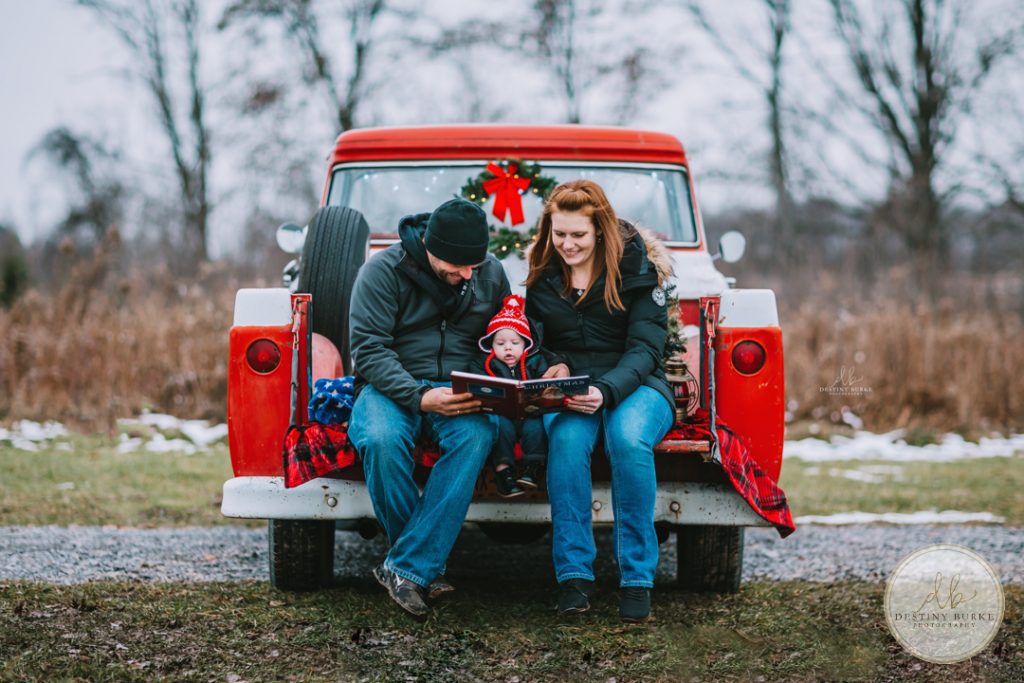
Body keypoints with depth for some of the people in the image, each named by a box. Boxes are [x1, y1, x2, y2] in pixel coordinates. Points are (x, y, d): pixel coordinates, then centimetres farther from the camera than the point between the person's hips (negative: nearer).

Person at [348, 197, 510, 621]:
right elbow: (369, 350, -13)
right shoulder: (382, 271, -8)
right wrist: (420, 396, -27)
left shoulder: (491, 274, 5)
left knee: (475, 436, -34)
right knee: (382, 440, -38)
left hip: (459, 391, 2)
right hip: (391, 387, -2)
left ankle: (406, 568, -32)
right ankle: (428, 565, -20)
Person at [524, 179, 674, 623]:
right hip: (568, 391, 2)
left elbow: (645, 348, -11)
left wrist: (605, 391, -29)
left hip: (635, 386, -2)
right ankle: (573, 574, -31)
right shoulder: (543, 274, 7)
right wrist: (555, 367, -12)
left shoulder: (636, 266, -5)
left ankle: (637, 578, -28)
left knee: (628, 438, -37)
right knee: (567, 438, -34)